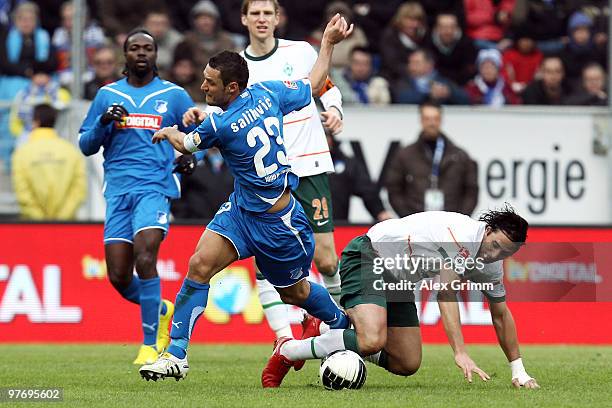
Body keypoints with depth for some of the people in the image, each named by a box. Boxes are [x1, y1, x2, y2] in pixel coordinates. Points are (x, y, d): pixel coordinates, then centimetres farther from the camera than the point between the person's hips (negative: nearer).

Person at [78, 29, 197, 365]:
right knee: (118, 277, -2)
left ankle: (150, 345, -15)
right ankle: (161, 310, 29)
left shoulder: (174, 95, 9)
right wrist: (102, 123, -4)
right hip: (118, 191, 3)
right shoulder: (107, 96, 14)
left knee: (144, 258, -23)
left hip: (155, 186, -3)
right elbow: (85, 146, 15)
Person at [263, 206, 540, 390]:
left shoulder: (492, 266, 0)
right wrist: (460, 353, -40)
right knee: (372, 342, -31)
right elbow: (446, 295, -34)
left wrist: (518, 371, 15)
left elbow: (501, 314, 15)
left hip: (399, 282, 9)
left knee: (407, 365, 5)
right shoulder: (465, 234, -27)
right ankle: (287, 351, -13)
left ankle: (328, 330, 22)